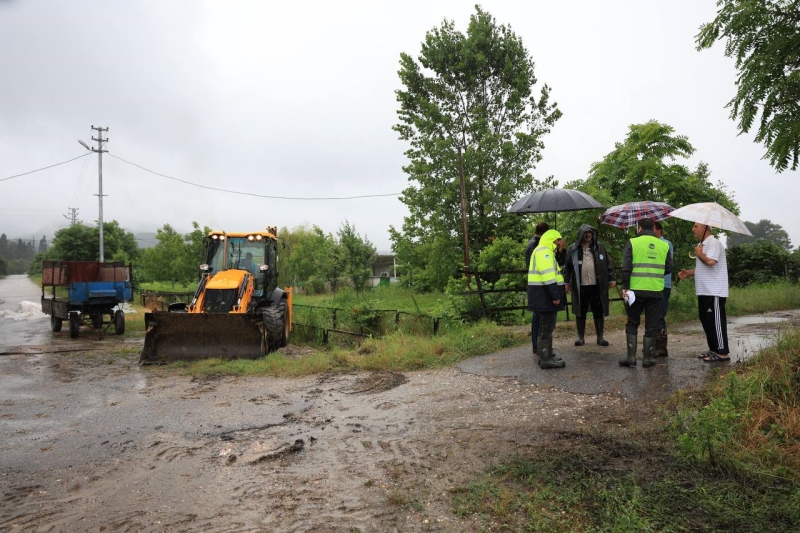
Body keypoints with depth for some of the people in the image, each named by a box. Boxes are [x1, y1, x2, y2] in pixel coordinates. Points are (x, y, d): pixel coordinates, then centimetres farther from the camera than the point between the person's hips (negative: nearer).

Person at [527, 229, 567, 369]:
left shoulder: (545, 251, 20)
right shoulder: (544, 251, -15)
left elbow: (551, 272, 20)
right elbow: (548, 275, -23)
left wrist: (560, 250, 15)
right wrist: (555, 295, -25)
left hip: (544, 293, 11)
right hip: (544, 293, -11)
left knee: (546, 325, 17)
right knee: (547, 327, -7)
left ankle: (545, 355, 25)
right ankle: (546, 359, -2)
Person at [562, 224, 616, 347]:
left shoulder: (600, 247, 5)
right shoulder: (573, 249, 2)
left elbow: (608, 264, 8)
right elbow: (567, 266, 5)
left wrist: (611, 279, 3)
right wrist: (566, 282, -1)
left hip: (597, 286, 1)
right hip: (580, 287, 0)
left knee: (599, 312, 7)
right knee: (580, 312, 8)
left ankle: (600, 337, 19)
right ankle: (580, 337, 18)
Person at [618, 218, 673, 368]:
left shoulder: (633, 243, -4)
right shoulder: (664, 245, 6)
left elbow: (626, 267, -10)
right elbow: (669, 268, 8)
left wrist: (625, 286, -6)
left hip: (636, 290, -2)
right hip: (656, 291, 2)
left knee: (632, 324, 10)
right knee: (651, 326, 9)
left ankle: (631, 357, 8)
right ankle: (647, 358, 13)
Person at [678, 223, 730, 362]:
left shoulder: (713, 242, -13)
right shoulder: (703, 244, 20)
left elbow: (710, 261, -29)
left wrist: (698, 253, -10)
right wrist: (688, 273, 11)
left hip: (714, 292, -10)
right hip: (704, 291, 10)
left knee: (715, 322, -7)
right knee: (706, 321, 13)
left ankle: (722, 352, -2)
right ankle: (714, 350, 21)